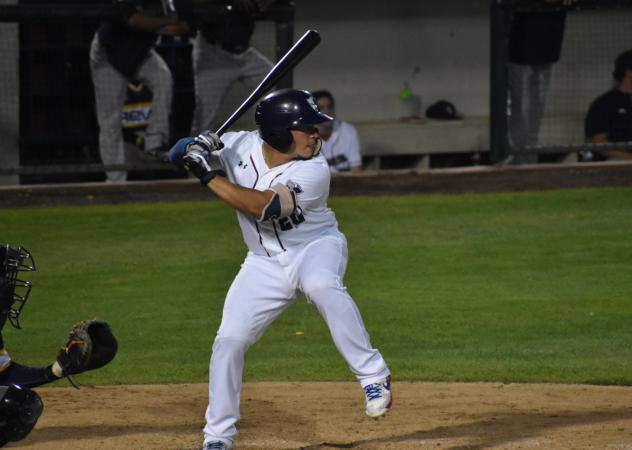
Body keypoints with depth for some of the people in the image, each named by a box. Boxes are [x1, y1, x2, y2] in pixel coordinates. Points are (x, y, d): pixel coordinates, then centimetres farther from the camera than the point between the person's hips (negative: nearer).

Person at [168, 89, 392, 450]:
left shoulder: (313, 172, -25)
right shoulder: (240, 146, -13)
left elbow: (262, 206, -36)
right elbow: (181, 155, -2)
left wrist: (210, 176, -33)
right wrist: (196, 147, -25)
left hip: (316, 247, -4)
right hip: (266, 264, 4)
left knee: (322, 284, -38)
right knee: (229, 341, -3)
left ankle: (373, 375, -31)